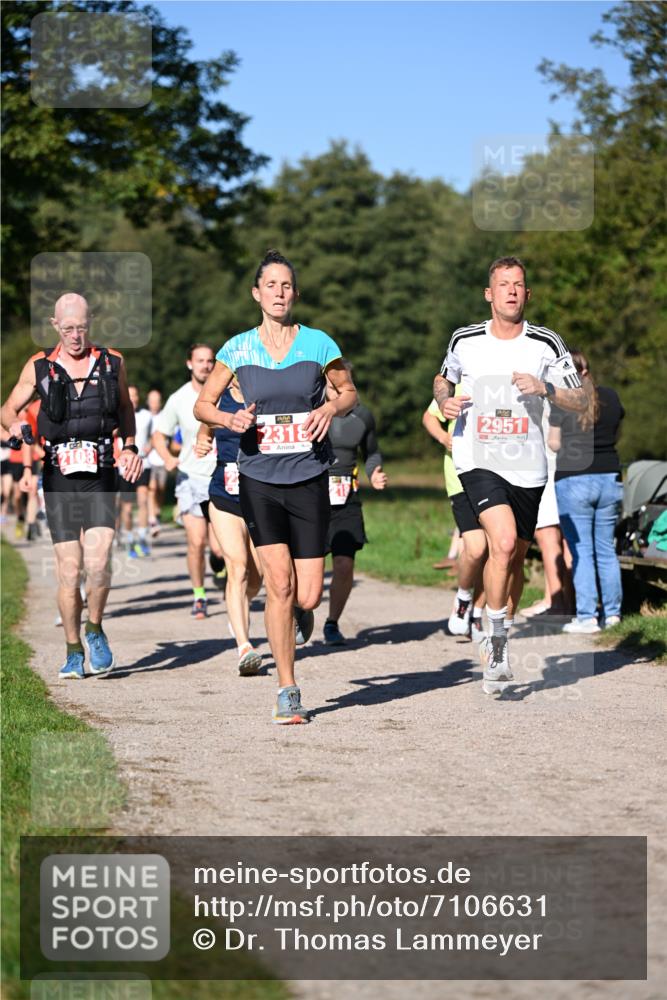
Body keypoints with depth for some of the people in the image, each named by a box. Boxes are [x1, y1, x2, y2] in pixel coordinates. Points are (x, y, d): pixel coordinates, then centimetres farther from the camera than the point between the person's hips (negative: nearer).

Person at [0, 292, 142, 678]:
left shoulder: (112, 363, 6)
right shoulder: (40, 367, 4)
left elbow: (125, 407, 24)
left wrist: (130, 447, 11)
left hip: (101, 477, 0)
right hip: (59, 477, 0)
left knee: (98, 563, -15)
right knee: (69, 570, -2)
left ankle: (95, 630, 12)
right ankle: (74, 651, 14)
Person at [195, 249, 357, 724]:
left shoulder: (318, 343, 1)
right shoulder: (238, 349, 2)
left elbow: (349, 392, 13)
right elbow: (203, 404, 11)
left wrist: (331, 407, -8)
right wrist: (229, 418, -10)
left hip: (309, 478, 0)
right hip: (259, 479, 0)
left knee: (308, 596, -4)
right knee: (280, 584, -13)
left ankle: (299, 614, 36)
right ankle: (288, 691, -1)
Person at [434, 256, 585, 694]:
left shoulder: (547, 344, -1)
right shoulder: (465, 340, 1)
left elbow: (580, 400, 1)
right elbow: (443, 378, 21)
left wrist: (545, 388, -17)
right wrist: (445, 400, -1)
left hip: (528, 466, 2)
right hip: (479, 461, -2)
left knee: (516, 557, 11)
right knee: (503, 542, -23)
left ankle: (500, 638, 33)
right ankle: (498, 647, -11)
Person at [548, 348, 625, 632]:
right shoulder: (611, 397, 6)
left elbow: (554, 444, -3)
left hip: (573, 480, -4)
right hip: (609, 478, 4)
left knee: (581, 551, -2)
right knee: (606, 550, 12)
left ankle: (587, 617, -4)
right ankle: (612, 613, 14)